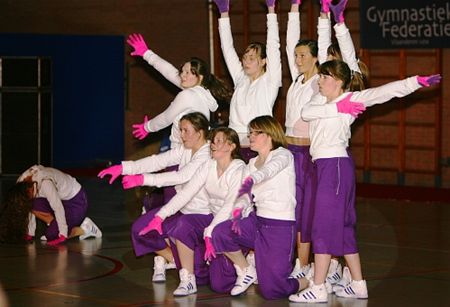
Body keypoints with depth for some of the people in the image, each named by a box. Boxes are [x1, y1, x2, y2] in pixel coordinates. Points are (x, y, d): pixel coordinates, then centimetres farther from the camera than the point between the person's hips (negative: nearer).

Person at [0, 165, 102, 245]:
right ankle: (54, 226, 0)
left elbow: (58, 208, -32)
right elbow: (30, 208, -2)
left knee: (52, 236, -17)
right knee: (35, 205, -18)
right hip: (60, 197, 8)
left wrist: (62, 235, -28)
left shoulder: (45, 183, -36)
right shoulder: (22, 184, -14)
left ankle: (85, 228, 0)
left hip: (76, 199, -8)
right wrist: (30, 234, -1)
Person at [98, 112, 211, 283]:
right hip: (181, 208, 8)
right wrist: (123, 168, -14)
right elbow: (157, 161, -2)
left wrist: (142, 179, -34)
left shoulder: (207, 156, -19)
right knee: (139, 228, -3)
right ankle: (170, 258, 17)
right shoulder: (185, 150, 8)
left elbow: (181, 176, -30)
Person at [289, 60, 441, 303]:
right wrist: (337, 109, -11)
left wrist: (418, 81, -24)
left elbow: (385, 91, -14)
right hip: (323, 164, 8)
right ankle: (358, 285, 19)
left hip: (336, 163, -8)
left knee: (324, 223, -10)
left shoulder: (352, 99, -4)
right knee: (343, 224, 12)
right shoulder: (320, 99, 16)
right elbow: (306, 112, -3)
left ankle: (318, 288, -9)